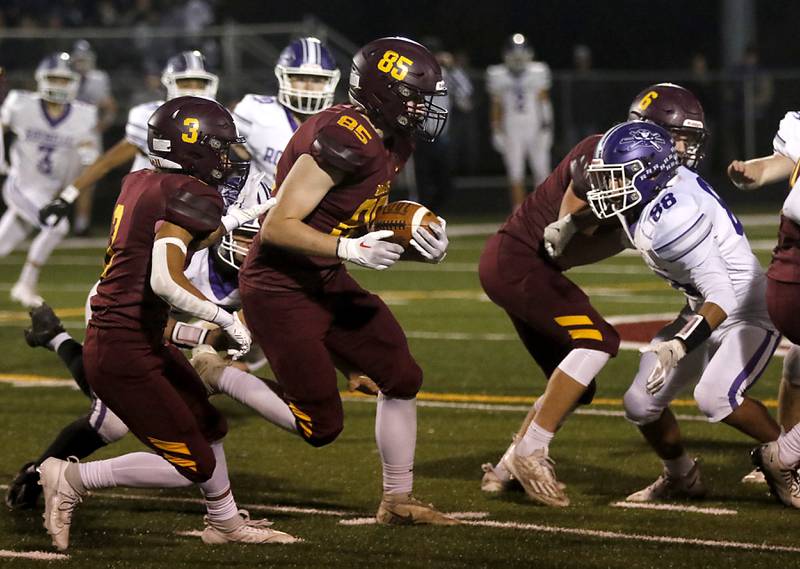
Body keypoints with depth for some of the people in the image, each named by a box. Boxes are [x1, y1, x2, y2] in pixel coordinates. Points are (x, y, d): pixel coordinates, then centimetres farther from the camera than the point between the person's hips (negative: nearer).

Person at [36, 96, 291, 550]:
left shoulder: (141, 183, 8)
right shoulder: (189, 194, -18)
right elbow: (165, 280, -29)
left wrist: (242, 218, 29)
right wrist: (228, 320, -20)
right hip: (124, 354, -10)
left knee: (208, 426, 22)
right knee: (194, 465, -1)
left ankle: (226, 522, 38)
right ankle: (74, 479, 4)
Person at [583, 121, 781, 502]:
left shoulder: (673, 217, -32)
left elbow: (722, 296, -33)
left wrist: (678, 346, -43)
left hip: (749, 315, -9)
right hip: (704, 313, 9)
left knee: (715, 398, -30)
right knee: (641, 404, 5)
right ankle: (681, 478, 31)